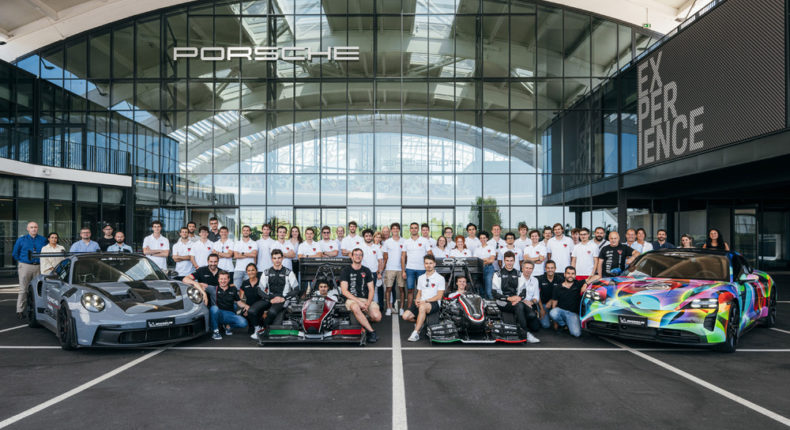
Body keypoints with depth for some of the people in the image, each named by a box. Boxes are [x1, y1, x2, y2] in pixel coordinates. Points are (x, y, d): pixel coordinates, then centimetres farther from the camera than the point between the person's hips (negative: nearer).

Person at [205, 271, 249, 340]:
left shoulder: (233, 289, 11)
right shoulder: (214, 289, 2)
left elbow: (239, 302, 16)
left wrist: (245, 305, -5)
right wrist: (204, 294, -21)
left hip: (229, 314, 2)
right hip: (217, 314, -2)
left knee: (243, 322, -25)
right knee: (214, 308, -37)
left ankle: (228, 326, 9)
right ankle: (215, 331, -18)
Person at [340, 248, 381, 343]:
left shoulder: (366, 271, 14)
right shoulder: (346, 270, 4)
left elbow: (371, 289, 11)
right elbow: (344, 291, -4)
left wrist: (368, 303, -9)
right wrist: (359, 301, -15)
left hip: (366, 299, 3)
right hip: (352, 299, -3)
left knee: (377, 317, -25)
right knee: (355, 307, -40)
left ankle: (364, 322, 11)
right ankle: (371, 331, -29)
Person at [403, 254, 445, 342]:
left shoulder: (440, 278, 1)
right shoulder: (421, 278, 19)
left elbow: (439, 296, -5)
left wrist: (425, 301, -16)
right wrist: (417, 300, -3)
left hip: (434, 303, -6)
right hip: (421, 303, 6)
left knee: (422, 307, -40)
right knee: (406, 316, -17)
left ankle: (416, 333, -33)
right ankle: (420, 323, 13)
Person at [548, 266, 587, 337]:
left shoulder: (578, 284, 5)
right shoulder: (558, 288, 5)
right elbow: (554, 303, 6)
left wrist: (585, 284, -19)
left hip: (573, 313, -1)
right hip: (560, 310, 1)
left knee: (576, 333, -24)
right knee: (552, 313, -36)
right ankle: (563, 324, 0)